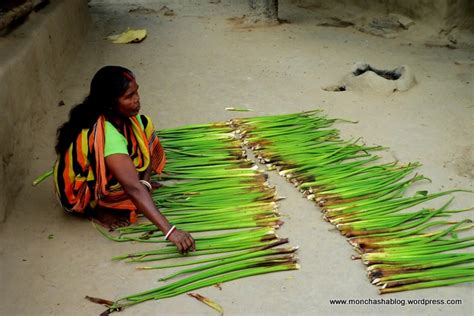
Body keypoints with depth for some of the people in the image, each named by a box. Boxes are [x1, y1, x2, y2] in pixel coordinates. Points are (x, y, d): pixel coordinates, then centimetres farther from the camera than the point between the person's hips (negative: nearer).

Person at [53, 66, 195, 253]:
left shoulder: (117, 115, -14)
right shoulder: (106, 135, -38)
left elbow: (146, 141, -5)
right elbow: (133, 188, -44)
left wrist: (144, 183, -22)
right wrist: (169, 231, -46)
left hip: (96, 168, 7)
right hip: (77, 194, -7)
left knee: (144, 126, -4)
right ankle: (96, 209, -7)